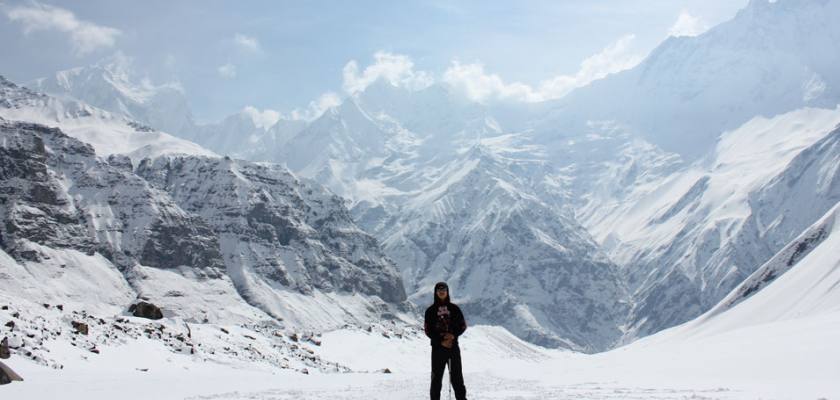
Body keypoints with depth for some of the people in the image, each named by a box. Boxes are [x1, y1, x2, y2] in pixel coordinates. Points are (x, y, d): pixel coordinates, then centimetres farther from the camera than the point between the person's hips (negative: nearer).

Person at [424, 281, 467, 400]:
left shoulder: (454, 308, 7)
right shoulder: (431, 310, 4)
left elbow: (463, 325, 7)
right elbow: (428, 330, 0)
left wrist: (453, 335, -11)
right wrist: (441, 341, -12)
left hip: (453, 346, 1)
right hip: (437, 347, 0)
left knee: (456, 375, 1)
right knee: (436, 376, 0)